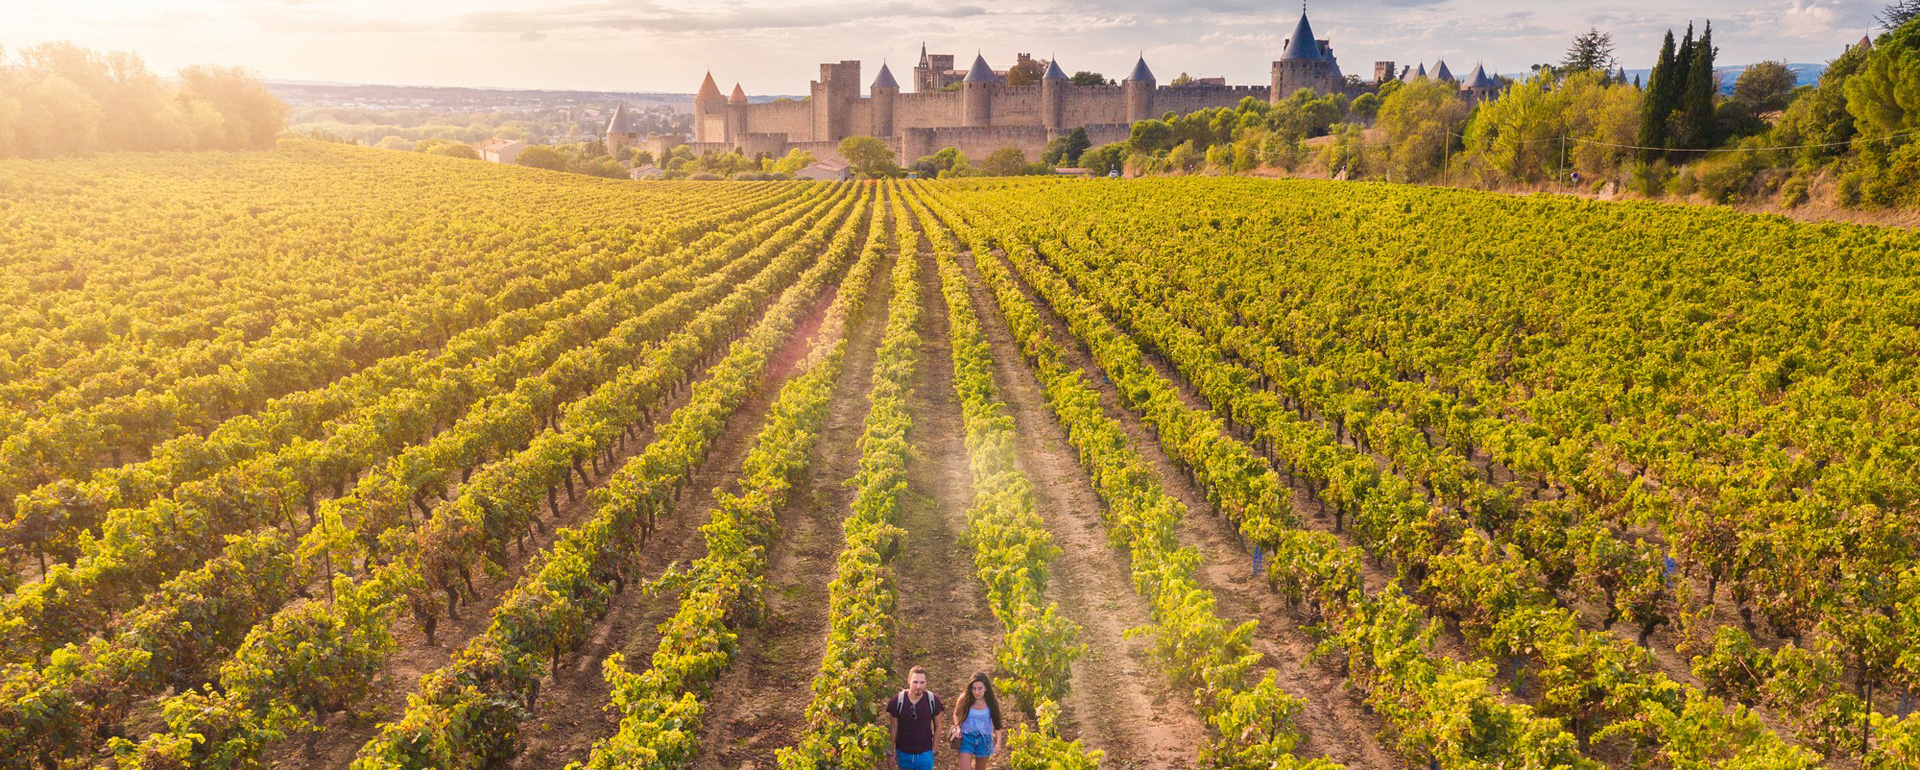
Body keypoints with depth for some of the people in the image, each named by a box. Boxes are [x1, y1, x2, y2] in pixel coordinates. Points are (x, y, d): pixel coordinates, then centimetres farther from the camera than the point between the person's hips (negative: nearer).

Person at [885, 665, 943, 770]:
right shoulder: (897, 701, -15)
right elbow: (894, 728, -4)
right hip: (903, 753, 1)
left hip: (925, 754, 0)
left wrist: (934, 750, 1)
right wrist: (891, 753, 1)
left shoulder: (933, 700, -15)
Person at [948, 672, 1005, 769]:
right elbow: (957, 714, 5)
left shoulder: (992, 702, -10)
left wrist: (998, 742, -6)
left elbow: (997, 723, 0)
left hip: (984, 740, 1)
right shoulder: (964, 699, -13)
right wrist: (957, 727, -12)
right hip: (967, 738, -1)